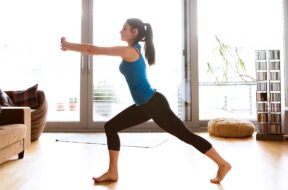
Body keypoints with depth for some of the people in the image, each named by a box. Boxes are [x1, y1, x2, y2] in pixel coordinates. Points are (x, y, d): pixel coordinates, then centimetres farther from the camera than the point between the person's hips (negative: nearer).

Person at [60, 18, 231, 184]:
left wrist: (68, 45, -1)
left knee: (185, 135, -2)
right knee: (110, 127, 8)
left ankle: (223, 164, 13)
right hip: (144, 105, 10)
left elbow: (94, 50, -13)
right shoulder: (132, 51, 14)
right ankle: (113, 172, 15)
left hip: (154, 104, -10)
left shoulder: (130, 51, -15)